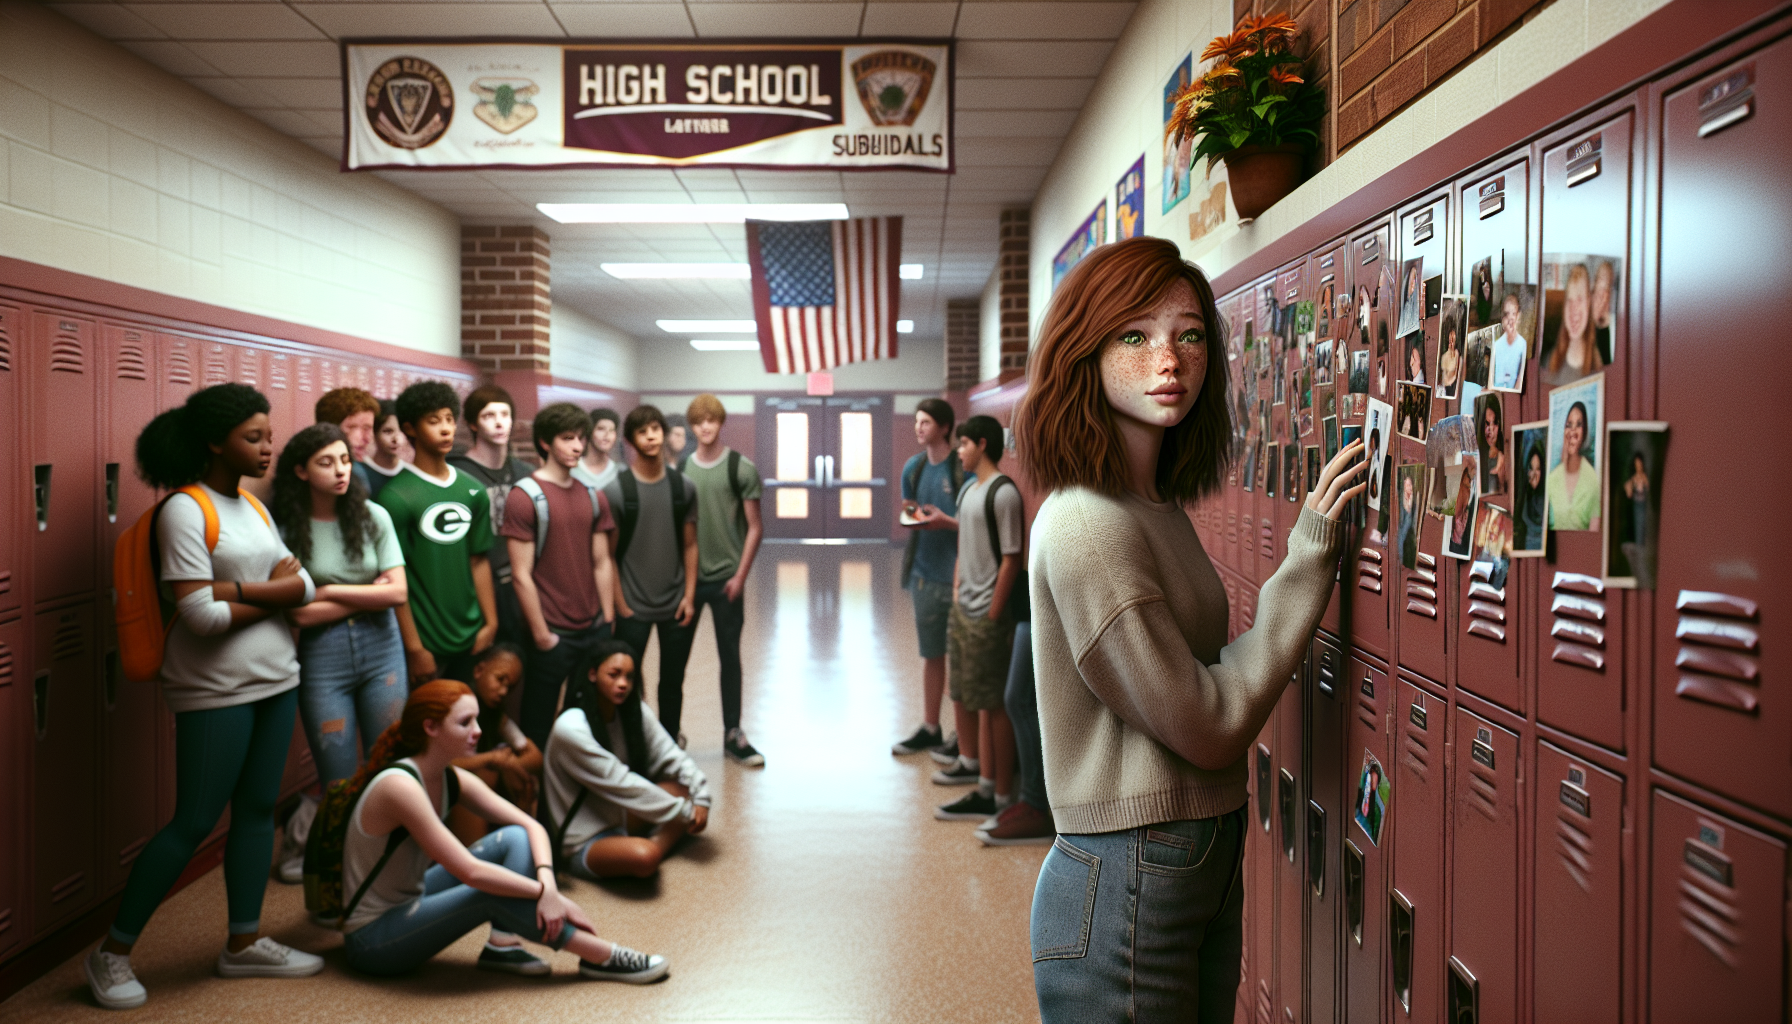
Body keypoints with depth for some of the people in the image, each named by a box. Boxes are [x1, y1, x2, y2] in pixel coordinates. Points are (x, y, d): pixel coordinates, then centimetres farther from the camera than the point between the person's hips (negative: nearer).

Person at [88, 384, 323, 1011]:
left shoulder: (254, 508, 10)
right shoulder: (185, 510, -13)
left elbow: (303, 584, -1)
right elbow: (201, 615, -19)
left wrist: (234, 589, -15)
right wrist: (271, 598, -6)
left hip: (276, 678, 7)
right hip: (216, 690, -7)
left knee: (257, 809, 11)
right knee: (195, 822, -1)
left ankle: (244, 943, 23)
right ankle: (113, 953, 16)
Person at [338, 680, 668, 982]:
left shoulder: (453, 780, -2)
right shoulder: (399, 786, -28)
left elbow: (532, 826, -3)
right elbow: (469, 872, -32)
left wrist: (547, 882, -22)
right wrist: (543, 892, -24)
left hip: (410, 899, 8)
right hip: (372, 941, -8)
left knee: (515, 840, -5)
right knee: (493, 895, -25)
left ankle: (500, 946, -14)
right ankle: (602, 957, -14)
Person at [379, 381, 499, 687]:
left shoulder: (473, 490, 7)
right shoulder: (396, 496, -10)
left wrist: (490, 622, 5)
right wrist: (414, 648, -13)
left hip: (471, 638, 5)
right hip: (425, 642, -5)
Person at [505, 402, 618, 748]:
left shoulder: (593, 496, 10)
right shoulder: (524, 497, -8)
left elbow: (602, 564, 10)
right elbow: (522, 574, -11)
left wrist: (608, 622, 5)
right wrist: (541, 635, -12)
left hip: (594, 631, 5)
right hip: (552, 636, -5)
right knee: (538, 731, 5)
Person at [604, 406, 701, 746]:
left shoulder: (683, 486, 3)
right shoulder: (616, 490, -6)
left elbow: (689, 545, 6)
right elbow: (607, 554, -5)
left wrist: (689, 595, -1)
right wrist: (621, 607, -7)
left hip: (677, 606, 3)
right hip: (633, 608, -3)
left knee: (673, 683, 11)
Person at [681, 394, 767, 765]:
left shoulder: (741, 468, -2)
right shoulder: (680, 469, 5)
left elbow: (755, 527, -2)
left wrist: (740, 575, -8)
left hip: (726, 578, -1)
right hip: (687, 577, 2)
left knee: (730, 656, 6)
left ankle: (733, 734, 16)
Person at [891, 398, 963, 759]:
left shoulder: (963, 469, -10)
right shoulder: (913, 467, 9)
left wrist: (946, 522, -21)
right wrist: (911, 515, -2)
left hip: (957, 576, -6)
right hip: (924, 573, 6)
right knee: (930, 654, 14)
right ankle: (929, 729, 25)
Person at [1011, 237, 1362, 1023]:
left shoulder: (1158, 506, 9)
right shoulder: (1088, 524, -21)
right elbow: (1209, 726, -18)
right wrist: (1309, 556, -15)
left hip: (1199, 867, 9)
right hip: (1127, 890, -9)